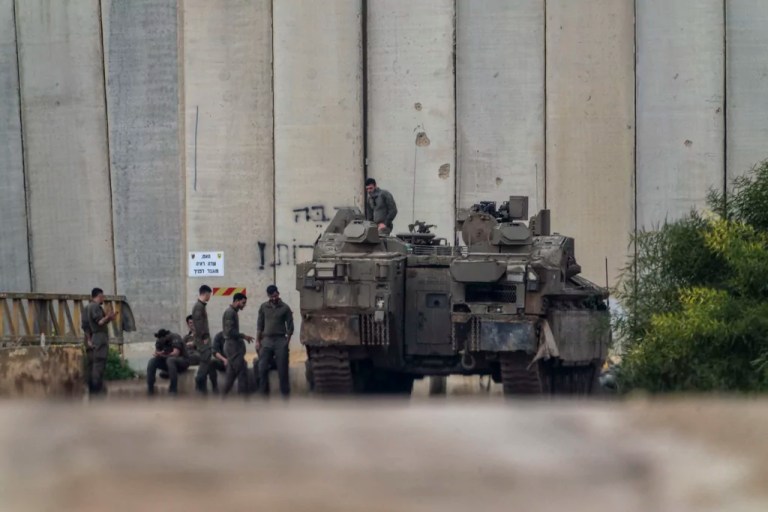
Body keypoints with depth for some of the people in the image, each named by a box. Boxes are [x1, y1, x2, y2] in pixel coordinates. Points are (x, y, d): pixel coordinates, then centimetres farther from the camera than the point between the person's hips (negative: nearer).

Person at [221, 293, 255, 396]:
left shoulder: (233, 312, 16)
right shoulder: (230, 312, -14)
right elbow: (230, 331, -20)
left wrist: (242, 337, 11)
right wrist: (244, 336, -14)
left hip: (234, 346, 10)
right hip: (233, 346, -10)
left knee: (231, 374, 10)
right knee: (242, 372, -9)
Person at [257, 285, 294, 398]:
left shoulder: (285, 308, 0)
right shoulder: (264, 307, 7)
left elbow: (290, 326, 2)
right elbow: (260, 325, 10)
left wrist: (287, 342, -3)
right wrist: (258, 341, 6)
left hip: (280, 341, -2)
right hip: (267, 340, 2)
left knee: (282, 369, -1)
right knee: (262, 368, -1)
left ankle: (285, 392, 5)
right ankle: (264, 392, 8)